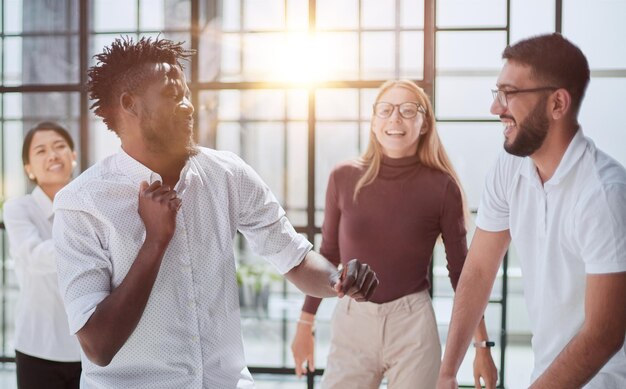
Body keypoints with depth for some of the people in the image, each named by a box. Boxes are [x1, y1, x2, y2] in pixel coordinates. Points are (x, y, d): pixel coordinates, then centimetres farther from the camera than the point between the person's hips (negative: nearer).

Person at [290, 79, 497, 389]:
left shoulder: (441, 187, -5)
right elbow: (328, 255, 9)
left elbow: (461, 268, 0)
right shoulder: (344, 178, -1)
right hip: (350, 322, 2)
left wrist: (482, 345, 0)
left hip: (412, 324, -1)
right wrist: (305, 323, 12)